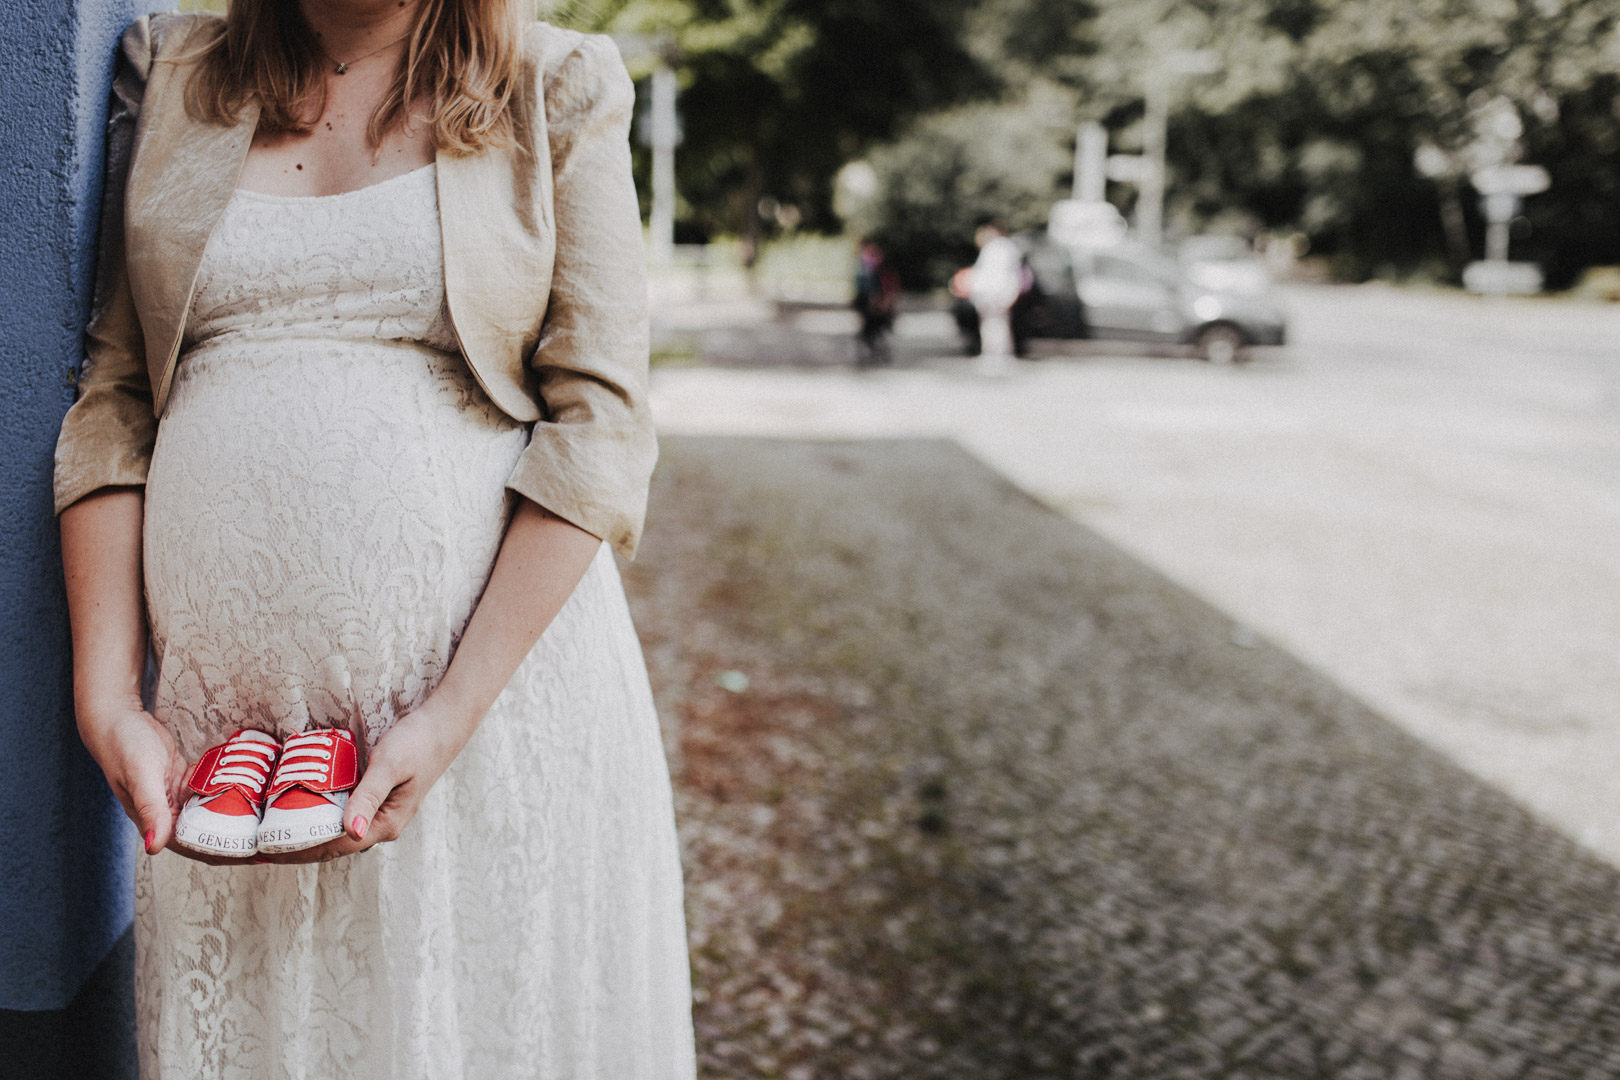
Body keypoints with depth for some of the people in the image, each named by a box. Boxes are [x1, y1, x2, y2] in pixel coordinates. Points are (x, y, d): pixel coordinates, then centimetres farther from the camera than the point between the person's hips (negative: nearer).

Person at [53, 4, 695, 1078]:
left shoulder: (561, 90, 4)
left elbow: (599, 421, -5)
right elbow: (111, 401, 8)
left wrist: (453, 716, -13)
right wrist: (107, 698, -3)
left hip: (501, 674, -2)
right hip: (220, 716, 2)